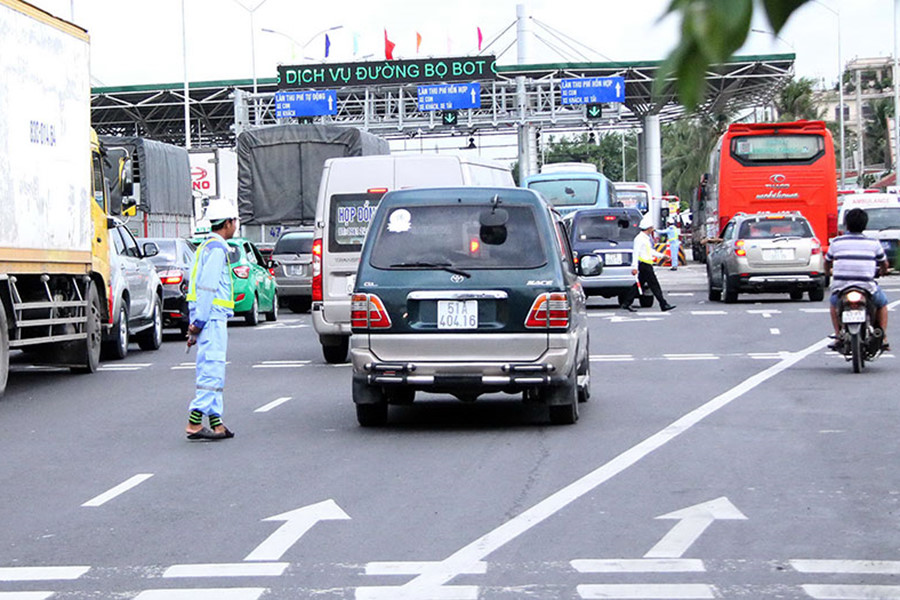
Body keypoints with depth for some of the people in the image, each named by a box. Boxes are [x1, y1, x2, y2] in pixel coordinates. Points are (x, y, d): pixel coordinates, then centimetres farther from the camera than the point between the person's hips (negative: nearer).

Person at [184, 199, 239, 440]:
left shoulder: (208, 247, 20)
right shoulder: (216, 249, -11)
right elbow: (207, 287, -17)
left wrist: (196, 323, 19)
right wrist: (199, 322, -18)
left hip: (208, 318, 10)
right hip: (213, 317, -10)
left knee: (211, 370, 10)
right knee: (212, 369, -11)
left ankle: (216, 423, 12)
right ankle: (194, 423, -14)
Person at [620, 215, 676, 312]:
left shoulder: (647, 238, 17)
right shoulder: (640, 238, -14)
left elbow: (650, 251, 30)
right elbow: (635, 253, -19)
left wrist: (662, 255, 34)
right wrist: (634, 267, -24)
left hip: (647, 265, 10)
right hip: (644, 265, -10)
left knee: (639, 284, 11)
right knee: (654, 285, -7)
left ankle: (626, 304, 12)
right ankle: (663, 305, -5)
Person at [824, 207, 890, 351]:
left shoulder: (836, 242, 4)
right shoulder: (873, 243, 3)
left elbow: (827, 261, 21)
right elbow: (884, 264, 19)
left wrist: (828, 272, 45)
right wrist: (883, 271, 44)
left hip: (841, 287, 1)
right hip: (867, 287, -1)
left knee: (834, 304, 35)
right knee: (882, 303, 30)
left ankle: (839, 336, 21)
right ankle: (883, 338, 19)